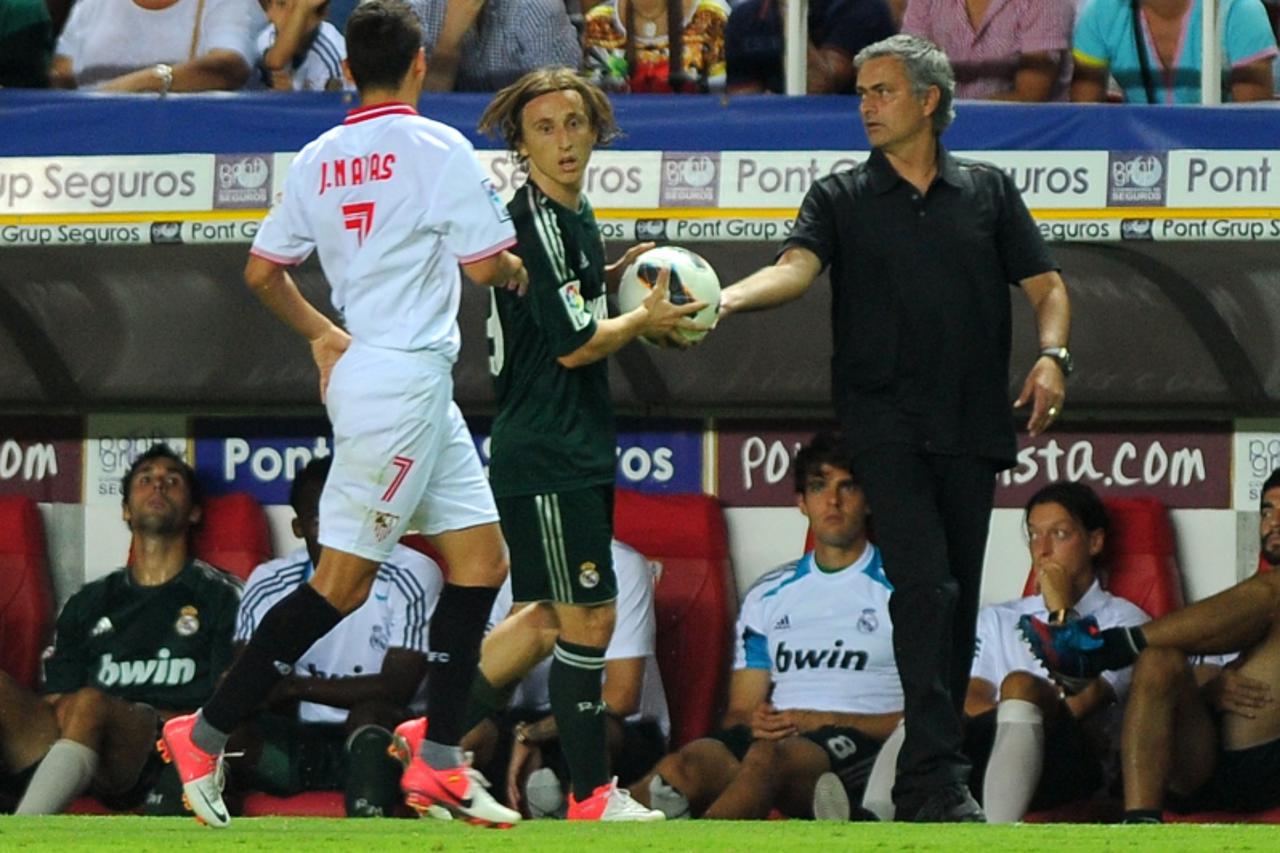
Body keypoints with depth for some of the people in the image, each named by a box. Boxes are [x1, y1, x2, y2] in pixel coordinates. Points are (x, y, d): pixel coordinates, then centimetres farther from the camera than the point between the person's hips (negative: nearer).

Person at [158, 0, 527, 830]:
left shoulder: (318, 159, 10)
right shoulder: (436, 147, -11)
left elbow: (263, 270, 15)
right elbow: (482, 263, -13)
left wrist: (322, 332, 27)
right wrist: (516, 267, 9)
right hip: (404, 380, -8)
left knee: (481, 558, 10)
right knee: (343, 578, -6)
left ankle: (438, 762, 9)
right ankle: (208, 732, -4)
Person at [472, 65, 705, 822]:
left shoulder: (573, 212, 12)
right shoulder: (535, 218, -18)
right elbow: (573, 344, -19)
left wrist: (610, 279, 11)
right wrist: (645, 319, -4)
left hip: (577, 448, 10)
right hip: (546, 454, -10)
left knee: (553, 614, 16)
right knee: (590, 619, -7)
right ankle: (592, 796, -1)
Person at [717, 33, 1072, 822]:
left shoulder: (988, 191, 13)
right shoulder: (841, 198, 8)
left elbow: (1046, 286, 12)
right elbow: (797, 267, -9)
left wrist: (1052, 356, -8)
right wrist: (727, 299, -29)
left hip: (972, 426, 3)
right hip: (887, 422, -3)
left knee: (959, 596, 5)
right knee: (925, 586, -15)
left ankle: (930, 773, 13)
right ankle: (937, 777, -20)